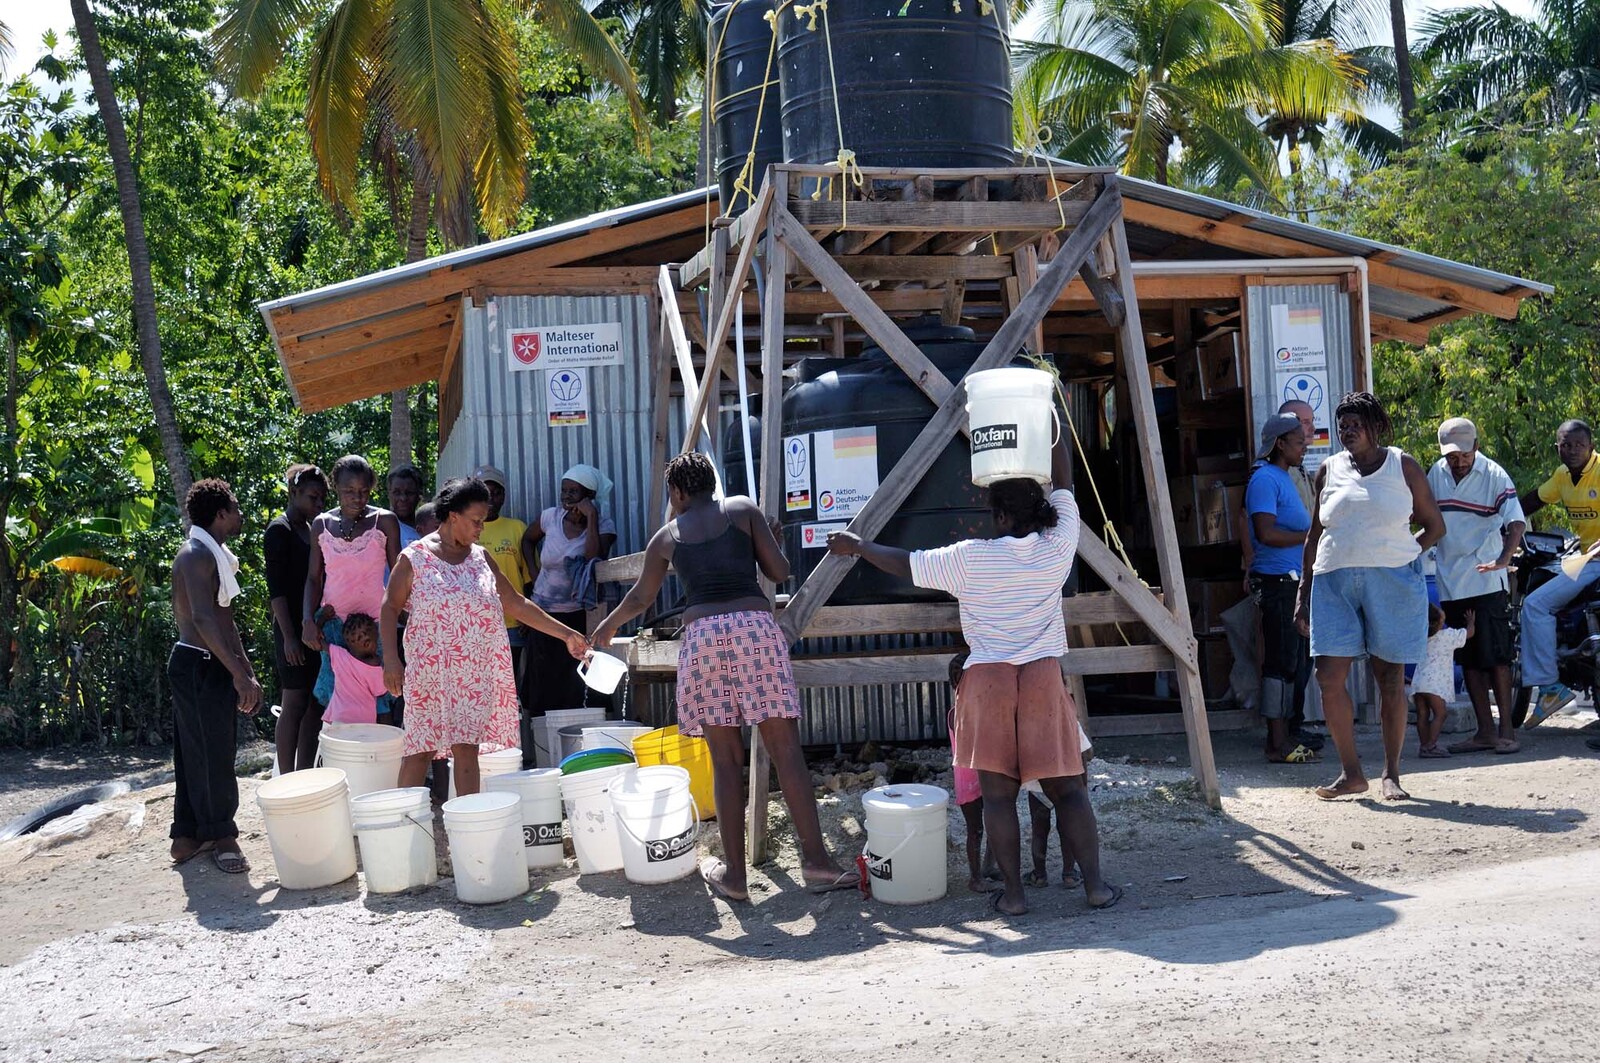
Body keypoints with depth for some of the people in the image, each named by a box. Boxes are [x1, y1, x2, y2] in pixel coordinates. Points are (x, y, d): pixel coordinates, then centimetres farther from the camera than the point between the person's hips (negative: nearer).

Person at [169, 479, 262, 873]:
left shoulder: (214, 555, 17)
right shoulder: (196, 555, -15)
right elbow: (203, 619, -25)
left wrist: (246, 670, 21)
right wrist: (239, 674, -27)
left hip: (210, 667, 10)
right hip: (199, 666, -10)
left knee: (197, 754, 13)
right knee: (211, 753, -4)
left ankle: (188, 837, 19)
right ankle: (221, 837, 4)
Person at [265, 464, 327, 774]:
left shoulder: (312, 529, 16)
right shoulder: (280, 531, -7)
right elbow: (276, 588, -13)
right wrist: (289, 636, -18)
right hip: (293, 630, -8)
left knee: (314, 705, 8)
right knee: (294, 705, -6)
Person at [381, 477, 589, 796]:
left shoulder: (481, 558, 10)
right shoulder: (414, 558, -2)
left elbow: (517, 604, 13)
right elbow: (390, 608, -1)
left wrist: (566, 634, 10)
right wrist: (390, 657, -13)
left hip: (475, 672, 4)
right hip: (430, 671, -3)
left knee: (467, 748, 1)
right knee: (421, 748, 0)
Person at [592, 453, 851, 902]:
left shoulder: (666, 536, 17)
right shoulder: (743, 509, 12)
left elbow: (640, 598, 32)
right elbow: (780, 571, 8)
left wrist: (608, 625, 51)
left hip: (701, 635, 1)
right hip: (755, 626, -1)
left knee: (726, 758, 6)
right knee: (785, 747, 0)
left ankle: (734, 874, 10)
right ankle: (815, 860, -2)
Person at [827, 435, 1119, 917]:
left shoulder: (970, 558, -5)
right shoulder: (1057, 548, 1)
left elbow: (907, 564, 5)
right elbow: (1063, 485, 14)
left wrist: (858, 547, 20)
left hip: (988, 682, -2)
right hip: (1044, 679, 2)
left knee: (998, 791, 3)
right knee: (1067, 786, 7)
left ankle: (1012, 893, 5)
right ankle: (1095, 885, 8)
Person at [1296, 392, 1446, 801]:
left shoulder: (1403, 467, 6)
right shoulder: (1329, 470, 12)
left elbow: (1435, 525, 11)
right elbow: (1314, 536, 16)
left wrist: (1403, 556, -2)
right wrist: (1304, 592, 12)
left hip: (1392, 583, -2)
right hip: (1334, 583, 2)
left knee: (1391, 679, 2)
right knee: (1329, 678, -6)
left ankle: (1391, 775, 12)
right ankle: (1351, 773, 6)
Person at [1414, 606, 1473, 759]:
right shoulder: (1448, 635, -1)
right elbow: (1469, 633, 12)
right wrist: (1470, 621, 31)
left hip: (1418, 681, 6)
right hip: (1434, 682, -6)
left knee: (1423, 714, 7)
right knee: (1440, 713, -4)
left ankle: (1424, 745, 8)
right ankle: (1430, 746, -11)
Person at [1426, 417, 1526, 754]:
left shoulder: (1494, 475, -8)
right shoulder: (1436, 474, 6)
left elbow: (1516, 522, -18)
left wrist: (1504, 559, -33)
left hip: (1487, 582, -5)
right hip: (1450, 583, 5)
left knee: (1496, 656, -4)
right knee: (1468, 660, 9)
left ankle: (1507, 729, 3)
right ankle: (1485, 731, 15)